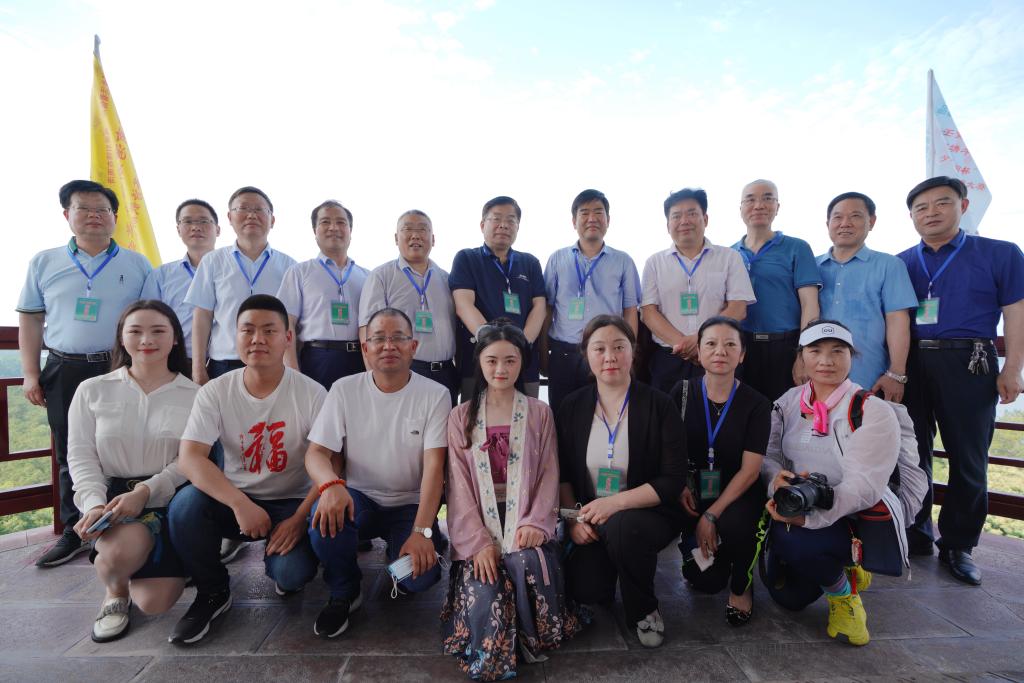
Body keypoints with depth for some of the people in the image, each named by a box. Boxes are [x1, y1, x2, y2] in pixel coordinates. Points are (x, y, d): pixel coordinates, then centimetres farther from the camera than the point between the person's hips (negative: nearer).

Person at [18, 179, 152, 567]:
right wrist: (30, 374, 4)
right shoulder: (44, 263, 10)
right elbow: (30, 319, 12)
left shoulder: (137, 265, 5)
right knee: (70, 457, 10)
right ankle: (74, 533, 23)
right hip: (64, 373, 3)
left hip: (121, 372, -2)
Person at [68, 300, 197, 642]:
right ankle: (115, 591, 7)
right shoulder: (92, 390, 9)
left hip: (169, 500, 0)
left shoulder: (195, 395, 2)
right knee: (121, 553, -34)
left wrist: (146, 491, -20)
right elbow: (81, 456, 2)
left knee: (155, 602, -11)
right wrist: (95, 504, -14)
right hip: (112, 495, 1)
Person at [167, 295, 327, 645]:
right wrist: (241, 504, -30)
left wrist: (299, 518, -23)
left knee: (292, 573, -26)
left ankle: (282, 571, 16)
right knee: (185, 503, -27)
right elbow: (189, 457, -17)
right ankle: (212, 591, 1)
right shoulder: (215, 391, -7)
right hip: (235, 501, 3)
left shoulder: (311, 393, -13)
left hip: (292, 503, -2)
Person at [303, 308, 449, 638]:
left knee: (422, 573, -25)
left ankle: (398, 560, 15)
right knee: (326, 515, -31)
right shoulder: (344, 390, -5)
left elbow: (434, 467, -15)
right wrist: (331, 484, -32)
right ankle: (344, 592, 2)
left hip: (410, 504, -1)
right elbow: (316, 452, -8)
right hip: (360, 498, 2)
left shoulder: (435, 395, -10)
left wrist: (421, 531, -26)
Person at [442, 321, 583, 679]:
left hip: (524, 520, 0)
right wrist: (477, 541, -12)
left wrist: (535, 523, -15)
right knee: (484, 597, -22)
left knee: (529, 561, -29)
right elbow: (459, 484, -1)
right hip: (480, 525, 0)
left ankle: (530, 637, 1)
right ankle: (491, 654, 11)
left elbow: (549, 475, 1)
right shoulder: (460, 417, 6)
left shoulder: (539, 413, 7)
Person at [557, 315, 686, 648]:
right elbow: (563, 474, 6)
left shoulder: (659, 405, -10)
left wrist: (615, 502, -23)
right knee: (584, 590, -18)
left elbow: (672, 480, -13)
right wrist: (574, 517, -8)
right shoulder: (573, 406, 0)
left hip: (650, 514, -2)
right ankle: (610, 565, 19)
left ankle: (644, 610, -4)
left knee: (621, 527, -34)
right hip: (592, 522, 3)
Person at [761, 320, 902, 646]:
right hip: (796, 510, 5)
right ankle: (833, 567, 33)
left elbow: (863, 486, -22)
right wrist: (777, 477, -23)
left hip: (857, 515, -5)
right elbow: (768, 454, 2)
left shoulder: (874, 411, -14)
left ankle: (844, 594, 0)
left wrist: (810, 515, -37)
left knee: (796, 543, -33)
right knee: (787, 596, 2)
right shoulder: (789, 402, 3)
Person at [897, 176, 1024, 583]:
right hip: (909, 363, 2)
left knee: (968, 459, 5)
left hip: (968, 364, -2)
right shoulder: (900, 264, 10)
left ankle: (957, 545, 20)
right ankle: (916, 534, 24)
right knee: (911, 453, 9)